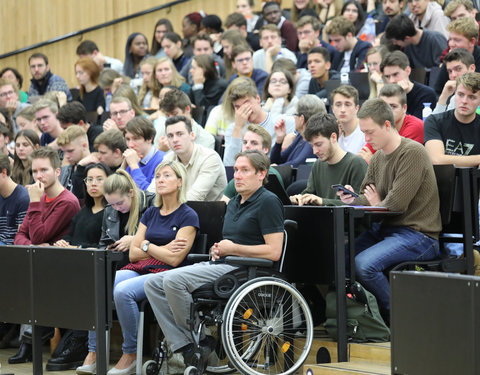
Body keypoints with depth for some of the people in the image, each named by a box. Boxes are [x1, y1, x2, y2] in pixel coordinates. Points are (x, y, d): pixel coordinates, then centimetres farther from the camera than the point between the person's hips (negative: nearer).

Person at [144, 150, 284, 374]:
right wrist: (217, 250, 10)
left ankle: (200, 342, -13)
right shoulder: (234, 203, 22)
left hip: (241, 270, -10)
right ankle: (183, 347, -14)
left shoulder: (268, 202, -7)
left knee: (173, 280, -26)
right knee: (153, 284, -4)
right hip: (220, 265, 10)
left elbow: (274, 252, -15)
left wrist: (233, 249, -10)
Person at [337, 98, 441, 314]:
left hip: (418, 234, -8)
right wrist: (353, 199, -8)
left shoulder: (412, 153, -14)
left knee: (364, 264, -28)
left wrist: (376, 205, 1)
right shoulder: (378, 157, 14)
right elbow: (367, 198, 15)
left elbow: (396, 203, -19)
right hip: (385, 228, 8)